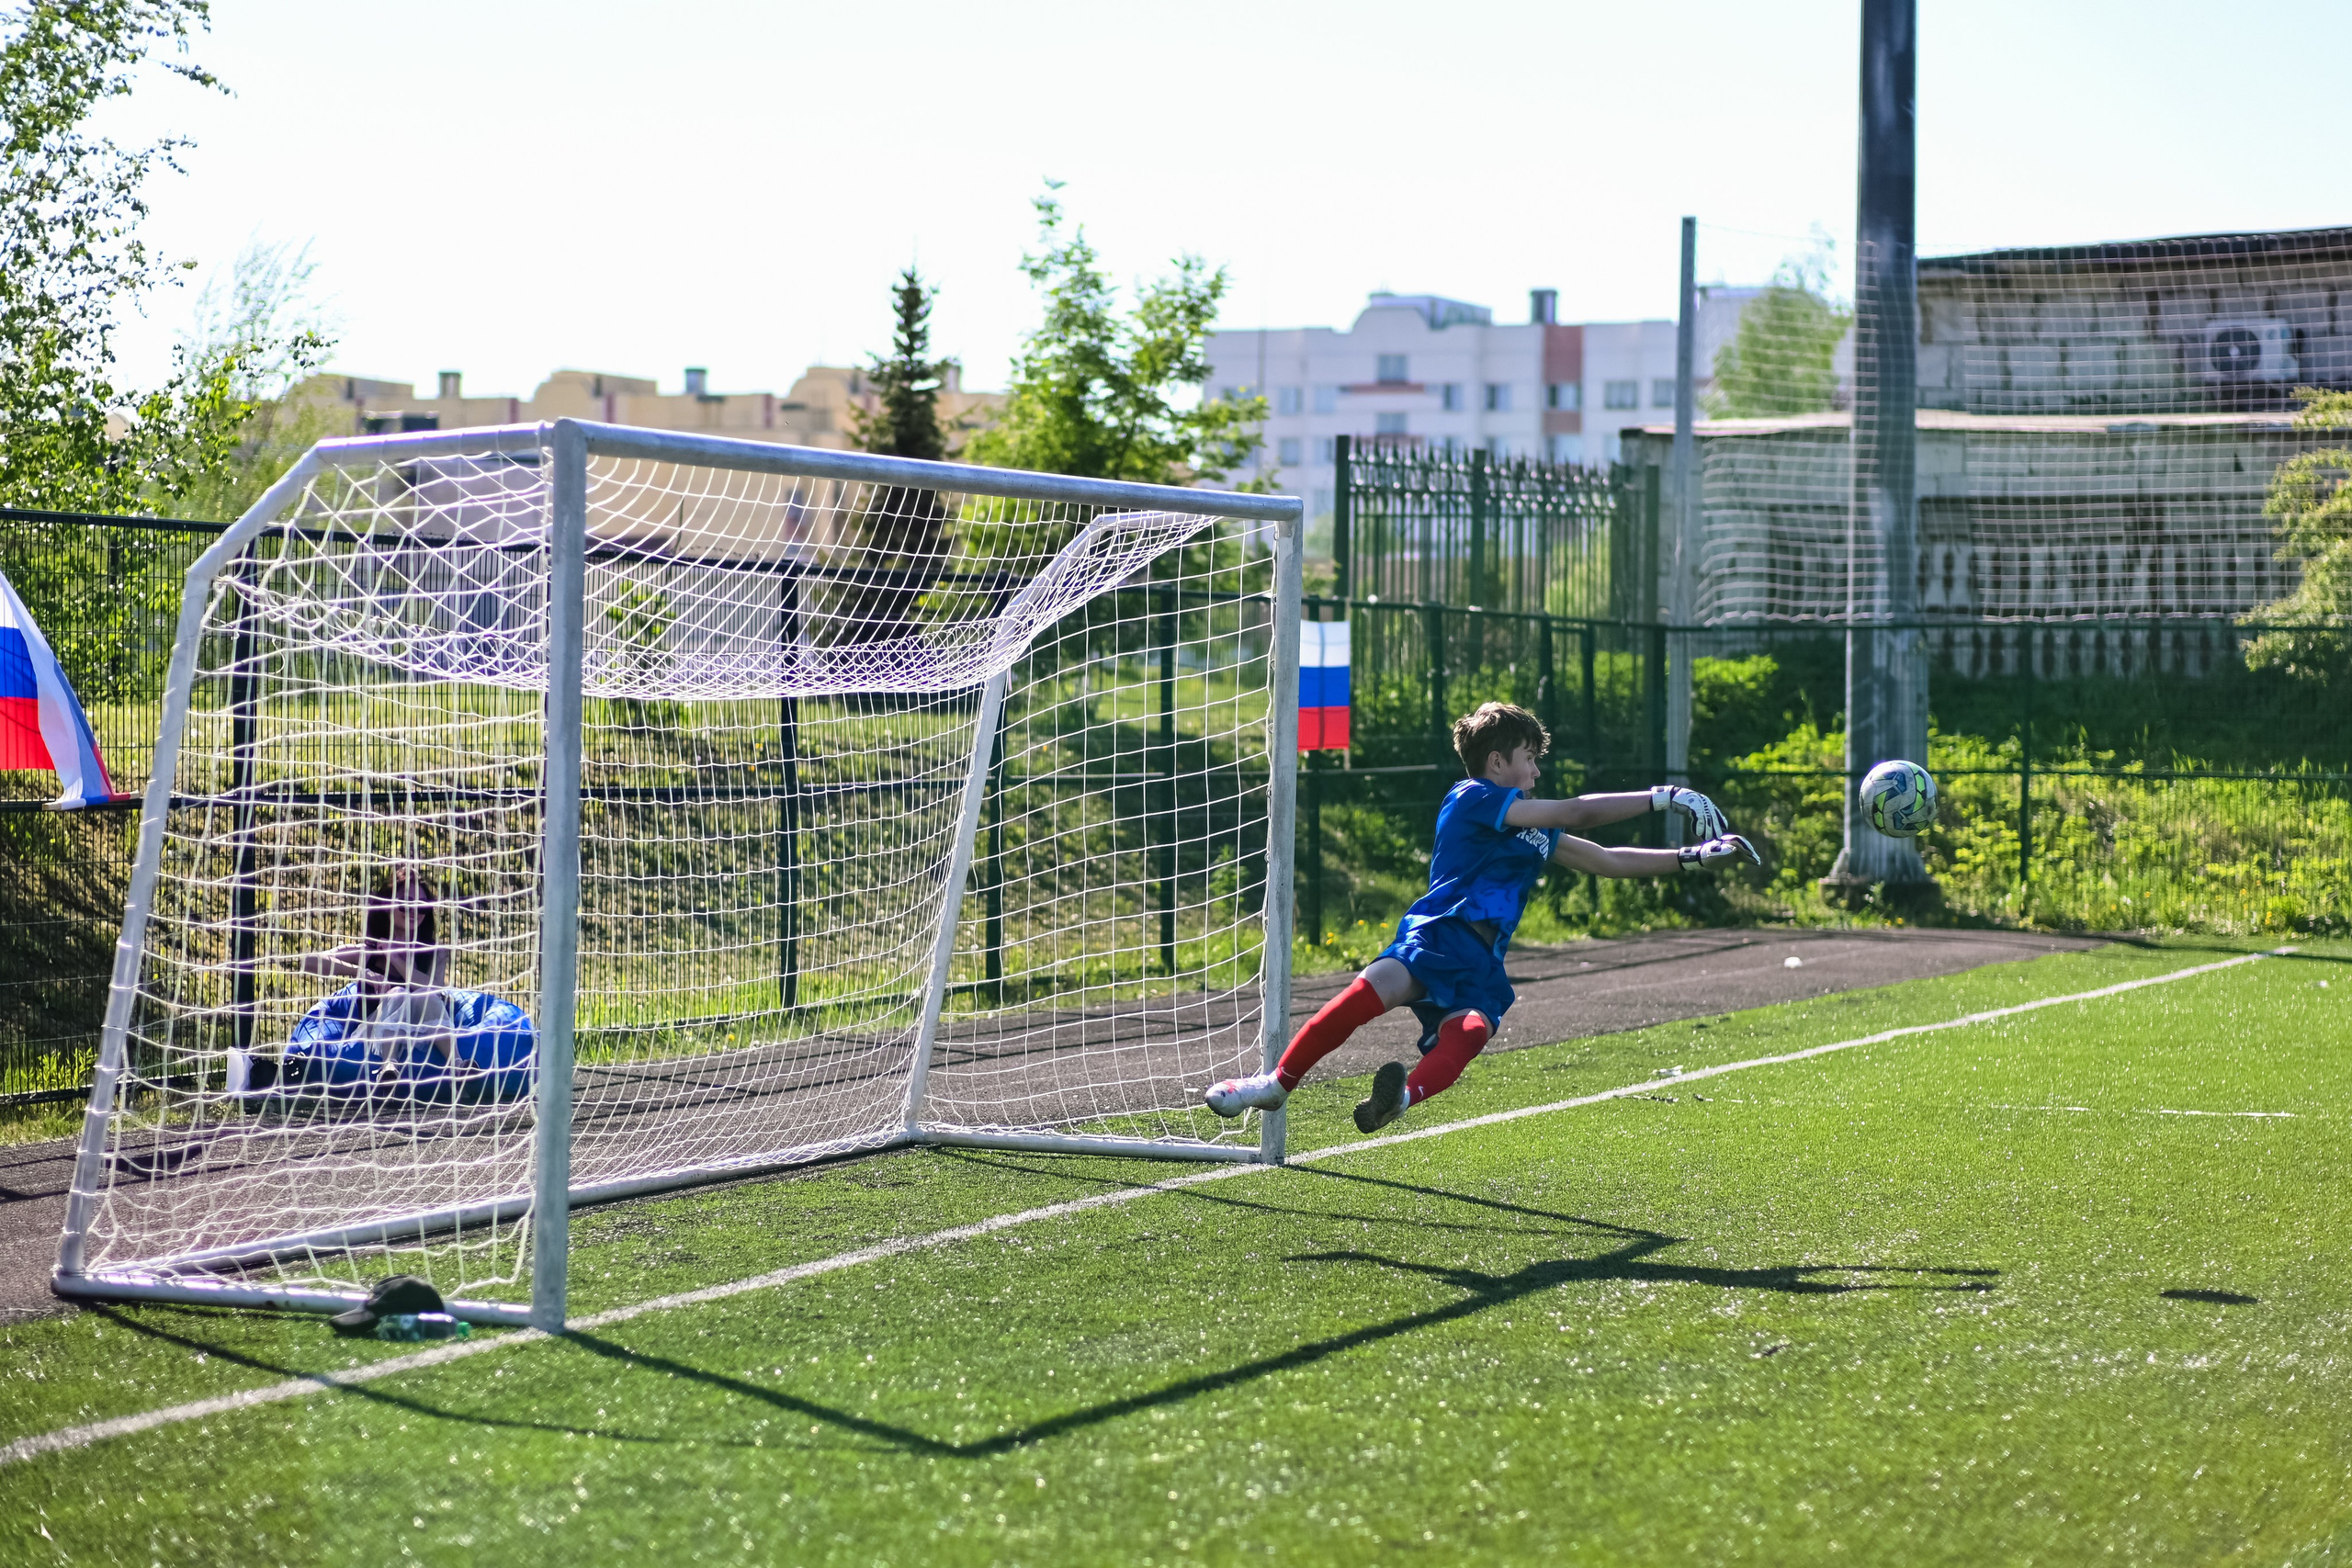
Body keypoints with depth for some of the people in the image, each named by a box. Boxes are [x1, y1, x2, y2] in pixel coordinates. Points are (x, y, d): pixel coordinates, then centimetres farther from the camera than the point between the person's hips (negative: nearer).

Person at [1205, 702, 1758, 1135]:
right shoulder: (1472, 798, 4)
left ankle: (1401, 1098, -55)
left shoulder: (1537, 834, 29)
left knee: (1470, 1031, -29)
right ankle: (1279, 1082, -26)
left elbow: (1608, 861, 36)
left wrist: (1692, 858, 30)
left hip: (1484, 964, 6)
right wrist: (1662, 797, 5)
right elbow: (1578, 812, 0)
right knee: (1379, 985, -34)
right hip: (1439, 935, -6)